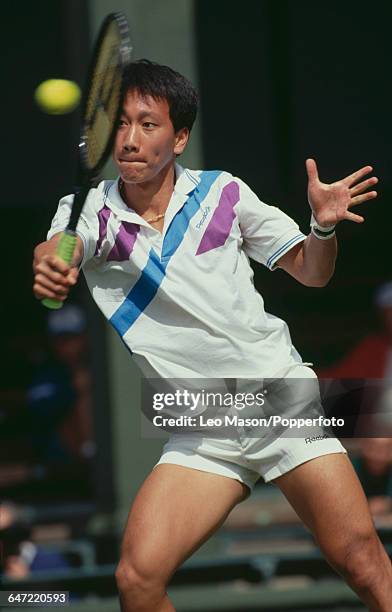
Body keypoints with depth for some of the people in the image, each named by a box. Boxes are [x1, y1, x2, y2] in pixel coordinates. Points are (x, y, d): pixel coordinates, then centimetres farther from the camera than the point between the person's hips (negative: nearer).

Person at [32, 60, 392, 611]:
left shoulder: (222, 192, 3)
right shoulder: (90, 209, 0)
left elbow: (311, 273, 11)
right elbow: (57, 249, -23)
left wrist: (325, 225, -10)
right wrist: (47, 266, -47)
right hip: (201, 433, 0)